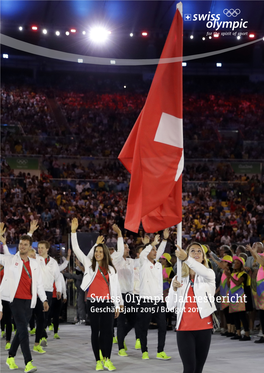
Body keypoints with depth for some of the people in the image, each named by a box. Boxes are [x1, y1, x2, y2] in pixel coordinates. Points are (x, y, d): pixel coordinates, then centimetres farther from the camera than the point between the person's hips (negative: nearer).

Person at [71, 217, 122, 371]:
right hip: (94, 302, -2)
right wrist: (74, 231, -7)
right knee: (96, 331, 3)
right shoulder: (89, 264, 5)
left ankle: (107, 359, 5)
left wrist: (118, 305, 8)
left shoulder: (111, 269, 11)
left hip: (108, 302, 2)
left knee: (108, 331, -2)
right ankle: (98, 360, 8)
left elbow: (116, 286, 11)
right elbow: (76, 250, -1)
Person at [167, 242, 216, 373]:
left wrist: (186, 259, -39)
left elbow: (205, 273, -22)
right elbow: (170, 306, 4)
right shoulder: (179, 278, 11)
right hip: (184, 328, 0)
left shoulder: (209, 274, 6)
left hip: (204, 327, 0)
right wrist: (174, 288, -14)